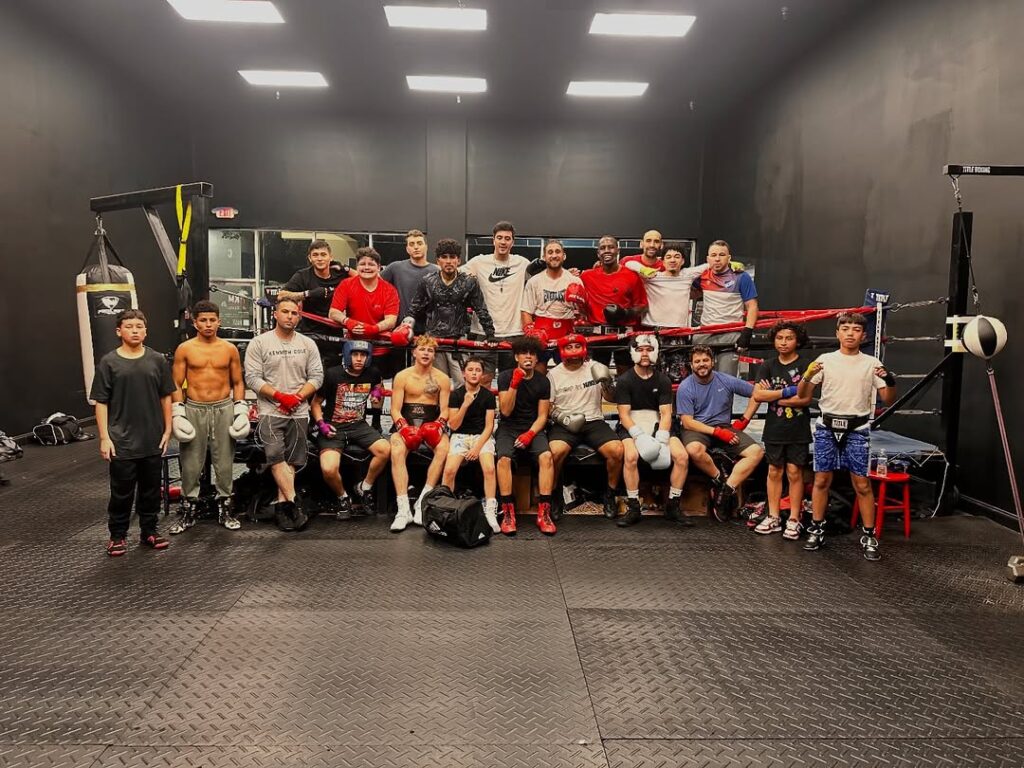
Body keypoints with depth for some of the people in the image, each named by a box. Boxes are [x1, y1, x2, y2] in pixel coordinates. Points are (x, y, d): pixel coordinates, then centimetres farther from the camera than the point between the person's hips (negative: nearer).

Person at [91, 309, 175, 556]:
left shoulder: (157, 360, 2)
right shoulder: (109, 362, -4)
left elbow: (166, 397, 7)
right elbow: (101, 402, -3)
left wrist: (167, 430, 3)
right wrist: (104, 437, -7)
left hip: (153, 440, 2)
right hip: (121, 441, -2)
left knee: (151, 488, 13)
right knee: (121, 491, 7)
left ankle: (149, 531, 27)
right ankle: (118, 535, 22)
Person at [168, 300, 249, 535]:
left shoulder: (230, 349, 5)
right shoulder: (184, 349, 1)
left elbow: (238, 383, 10)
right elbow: (177, 385, 2)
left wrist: (241, 410, 0)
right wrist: (177, 413, -7)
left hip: (224, 409, 1)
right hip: (194, 409, -1)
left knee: (224, 462, 6)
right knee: (191, 464, 3)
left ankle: (224, 509, 17)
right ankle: (187, 511, 15)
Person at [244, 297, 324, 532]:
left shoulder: (308, 344, 9)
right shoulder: (259, 343, 2)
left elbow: (316, 376, 5)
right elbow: (252, 378, -5)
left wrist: (296, 397, -9)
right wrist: (280, 396, -14)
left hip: (299, 413, 3)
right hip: (270, 411, -3)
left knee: (291, 461, 2)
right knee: (276, 457, -17)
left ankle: (281, 505, 7)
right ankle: (294, 503, -19)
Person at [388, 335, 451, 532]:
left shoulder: (442, 379, 7)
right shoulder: (402, 376, 5)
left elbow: (445, 410, 5)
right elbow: (395, 409, 0)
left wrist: (438, 425, -17)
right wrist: (404, 427, -19)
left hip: (432, 425, 1)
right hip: (406, 425, -1)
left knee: (444, 447, -34)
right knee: (396, 451, -34)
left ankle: (423, 501, -28)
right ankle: (403, 509, -35)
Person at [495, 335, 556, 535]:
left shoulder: (543, 381, 3)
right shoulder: (505, 377, -2)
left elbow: (542, 415, 2)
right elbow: (506, 411, -11)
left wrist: (530, 434, -15)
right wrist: (514, 384, -21)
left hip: (533, 428, 1)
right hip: (508, 428, -1)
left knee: (546, 456, -28)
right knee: (503, 458, -31)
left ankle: (544, 513, -24)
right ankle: (508, 513, -25)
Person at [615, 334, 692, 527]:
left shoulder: (663, 381, 7)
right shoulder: (624, 380, -1)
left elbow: (666, 414, -1)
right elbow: (624, 414, -8)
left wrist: (660, 440, -17)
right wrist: (640, 437, -22)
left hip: (656, 426, 3)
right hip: (631, 427, -3)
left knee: (682, 456, -20)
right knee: (631, 456, -34)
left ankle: (673, 506, -4)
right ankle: (633, 508, -20)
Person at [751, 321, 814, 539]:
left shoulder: (805, 365, -4)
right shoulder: (768, 366, 5)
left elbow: (806, 398, -13)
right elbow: (757, 395, -6)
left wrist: (772, 396, -9)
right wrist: (787, 392, -13)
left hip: (798, 429, -3)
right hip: (774, 428, 3)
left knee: (794, 472, 1)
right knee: (774, 471, 8)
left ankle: (794, 520, 8)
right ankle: (773, 517, 15)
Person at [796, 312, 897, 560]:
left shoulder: (872, 363, 3)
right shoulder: (825, 360, 3)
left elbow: (889, 401, 3)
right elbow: (802, 395, 3)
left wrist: (890, 381, -17)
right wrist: (807, 375, -17)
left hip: (857, 429, -1)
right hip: (827, 426, 1)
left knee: (862, 484, 0)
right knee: (822, 480, 6)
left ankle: (868, 536, 11)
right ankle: (816, 530, 17)